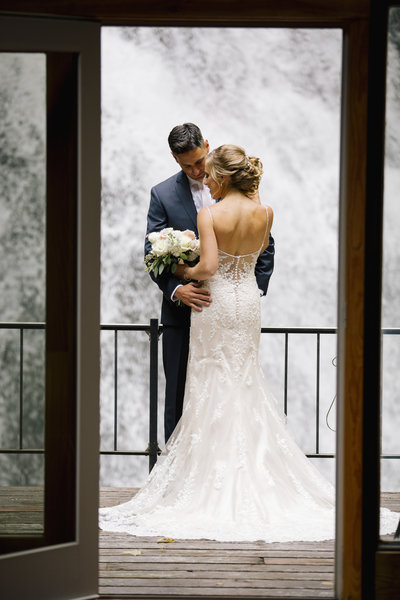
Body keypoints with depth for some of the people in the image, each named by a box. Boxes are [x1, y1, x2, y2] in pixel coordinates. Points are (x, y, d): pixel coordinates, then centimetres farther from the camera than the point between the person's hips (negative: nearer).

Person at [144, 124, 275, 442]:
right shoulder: (163, 195, 2)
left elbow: (265, 244, 9)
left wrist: (256, 288, -2)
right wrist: (176, 290, -18)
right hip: (184, 309, 0)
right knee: (179, 398, 4)